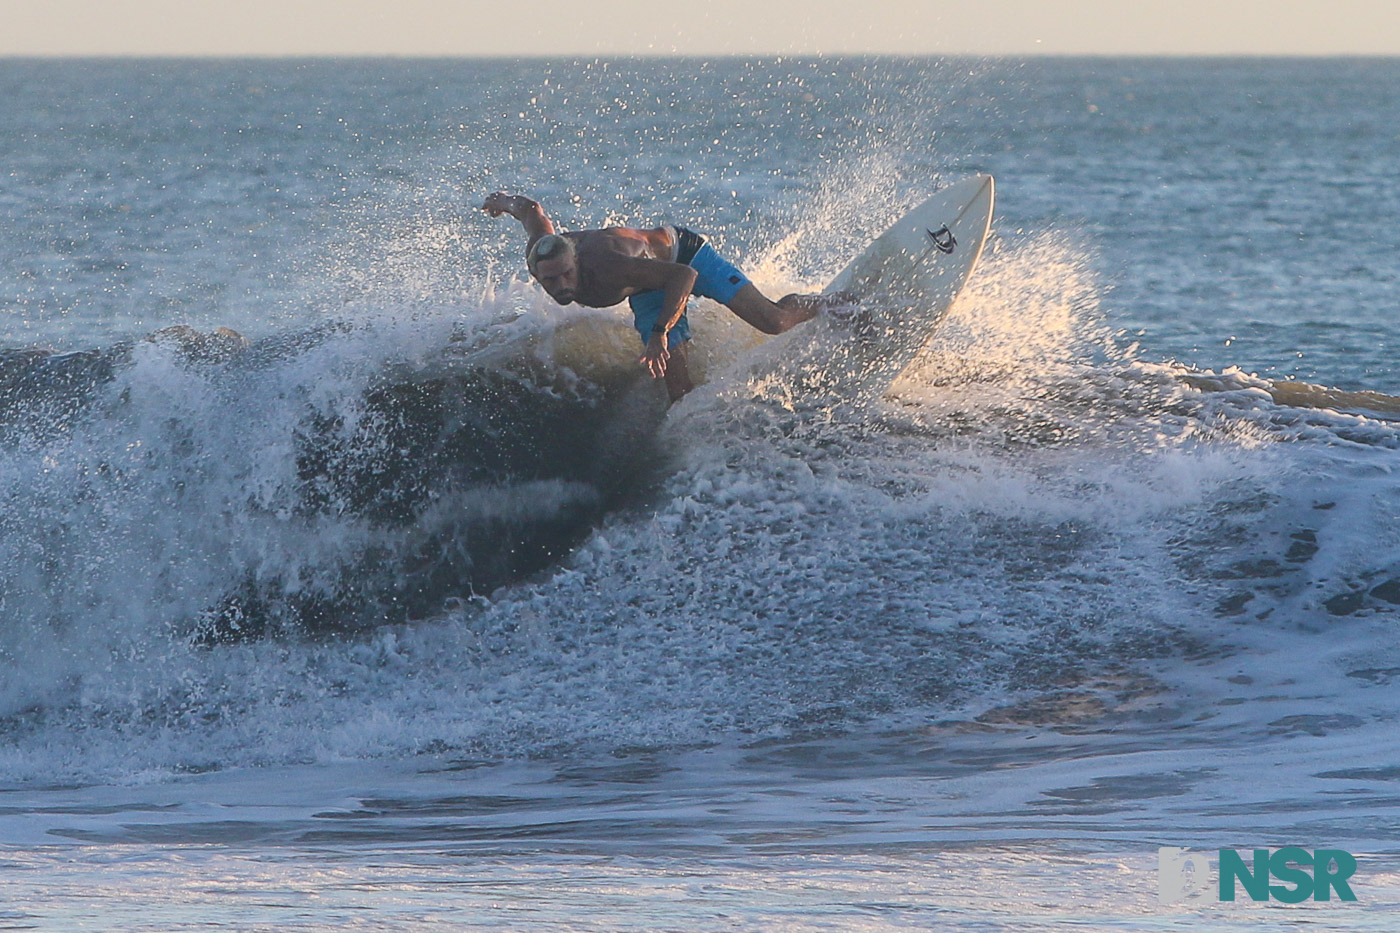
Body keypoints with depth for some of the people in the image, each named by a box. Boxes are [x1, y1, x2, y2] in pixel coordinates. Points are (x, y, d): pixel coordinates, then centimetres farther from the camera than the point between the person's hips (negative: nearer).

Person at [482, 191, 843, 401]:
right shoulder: (540, 254, -27)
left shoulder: (606, 267, -46)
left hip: (680, 251, -6)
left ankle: (832, 305, 23)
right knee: (678, 386, -7)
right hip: (648, 294, 6)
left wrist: (660, 334, -56)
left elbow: (684, 275, -46)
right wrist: (504, 201, 20)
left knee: (773, 321, -8)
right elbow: (531, 208, -4)